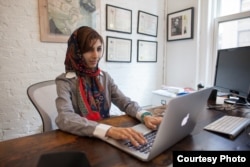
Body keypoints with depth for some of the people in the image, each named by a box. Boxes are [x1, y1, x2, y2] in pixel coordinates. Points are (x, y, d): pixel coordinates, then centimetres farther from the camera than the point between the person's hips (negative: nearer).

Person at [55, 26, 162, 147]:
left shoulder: (105, 77, 4)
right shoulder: (65, 81, -10)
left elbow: (126, 103, -1)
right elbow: (65, 119, -25)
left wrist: (145, 116, -21)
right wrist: (108, 130, -38)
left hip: (106, 138, 3)